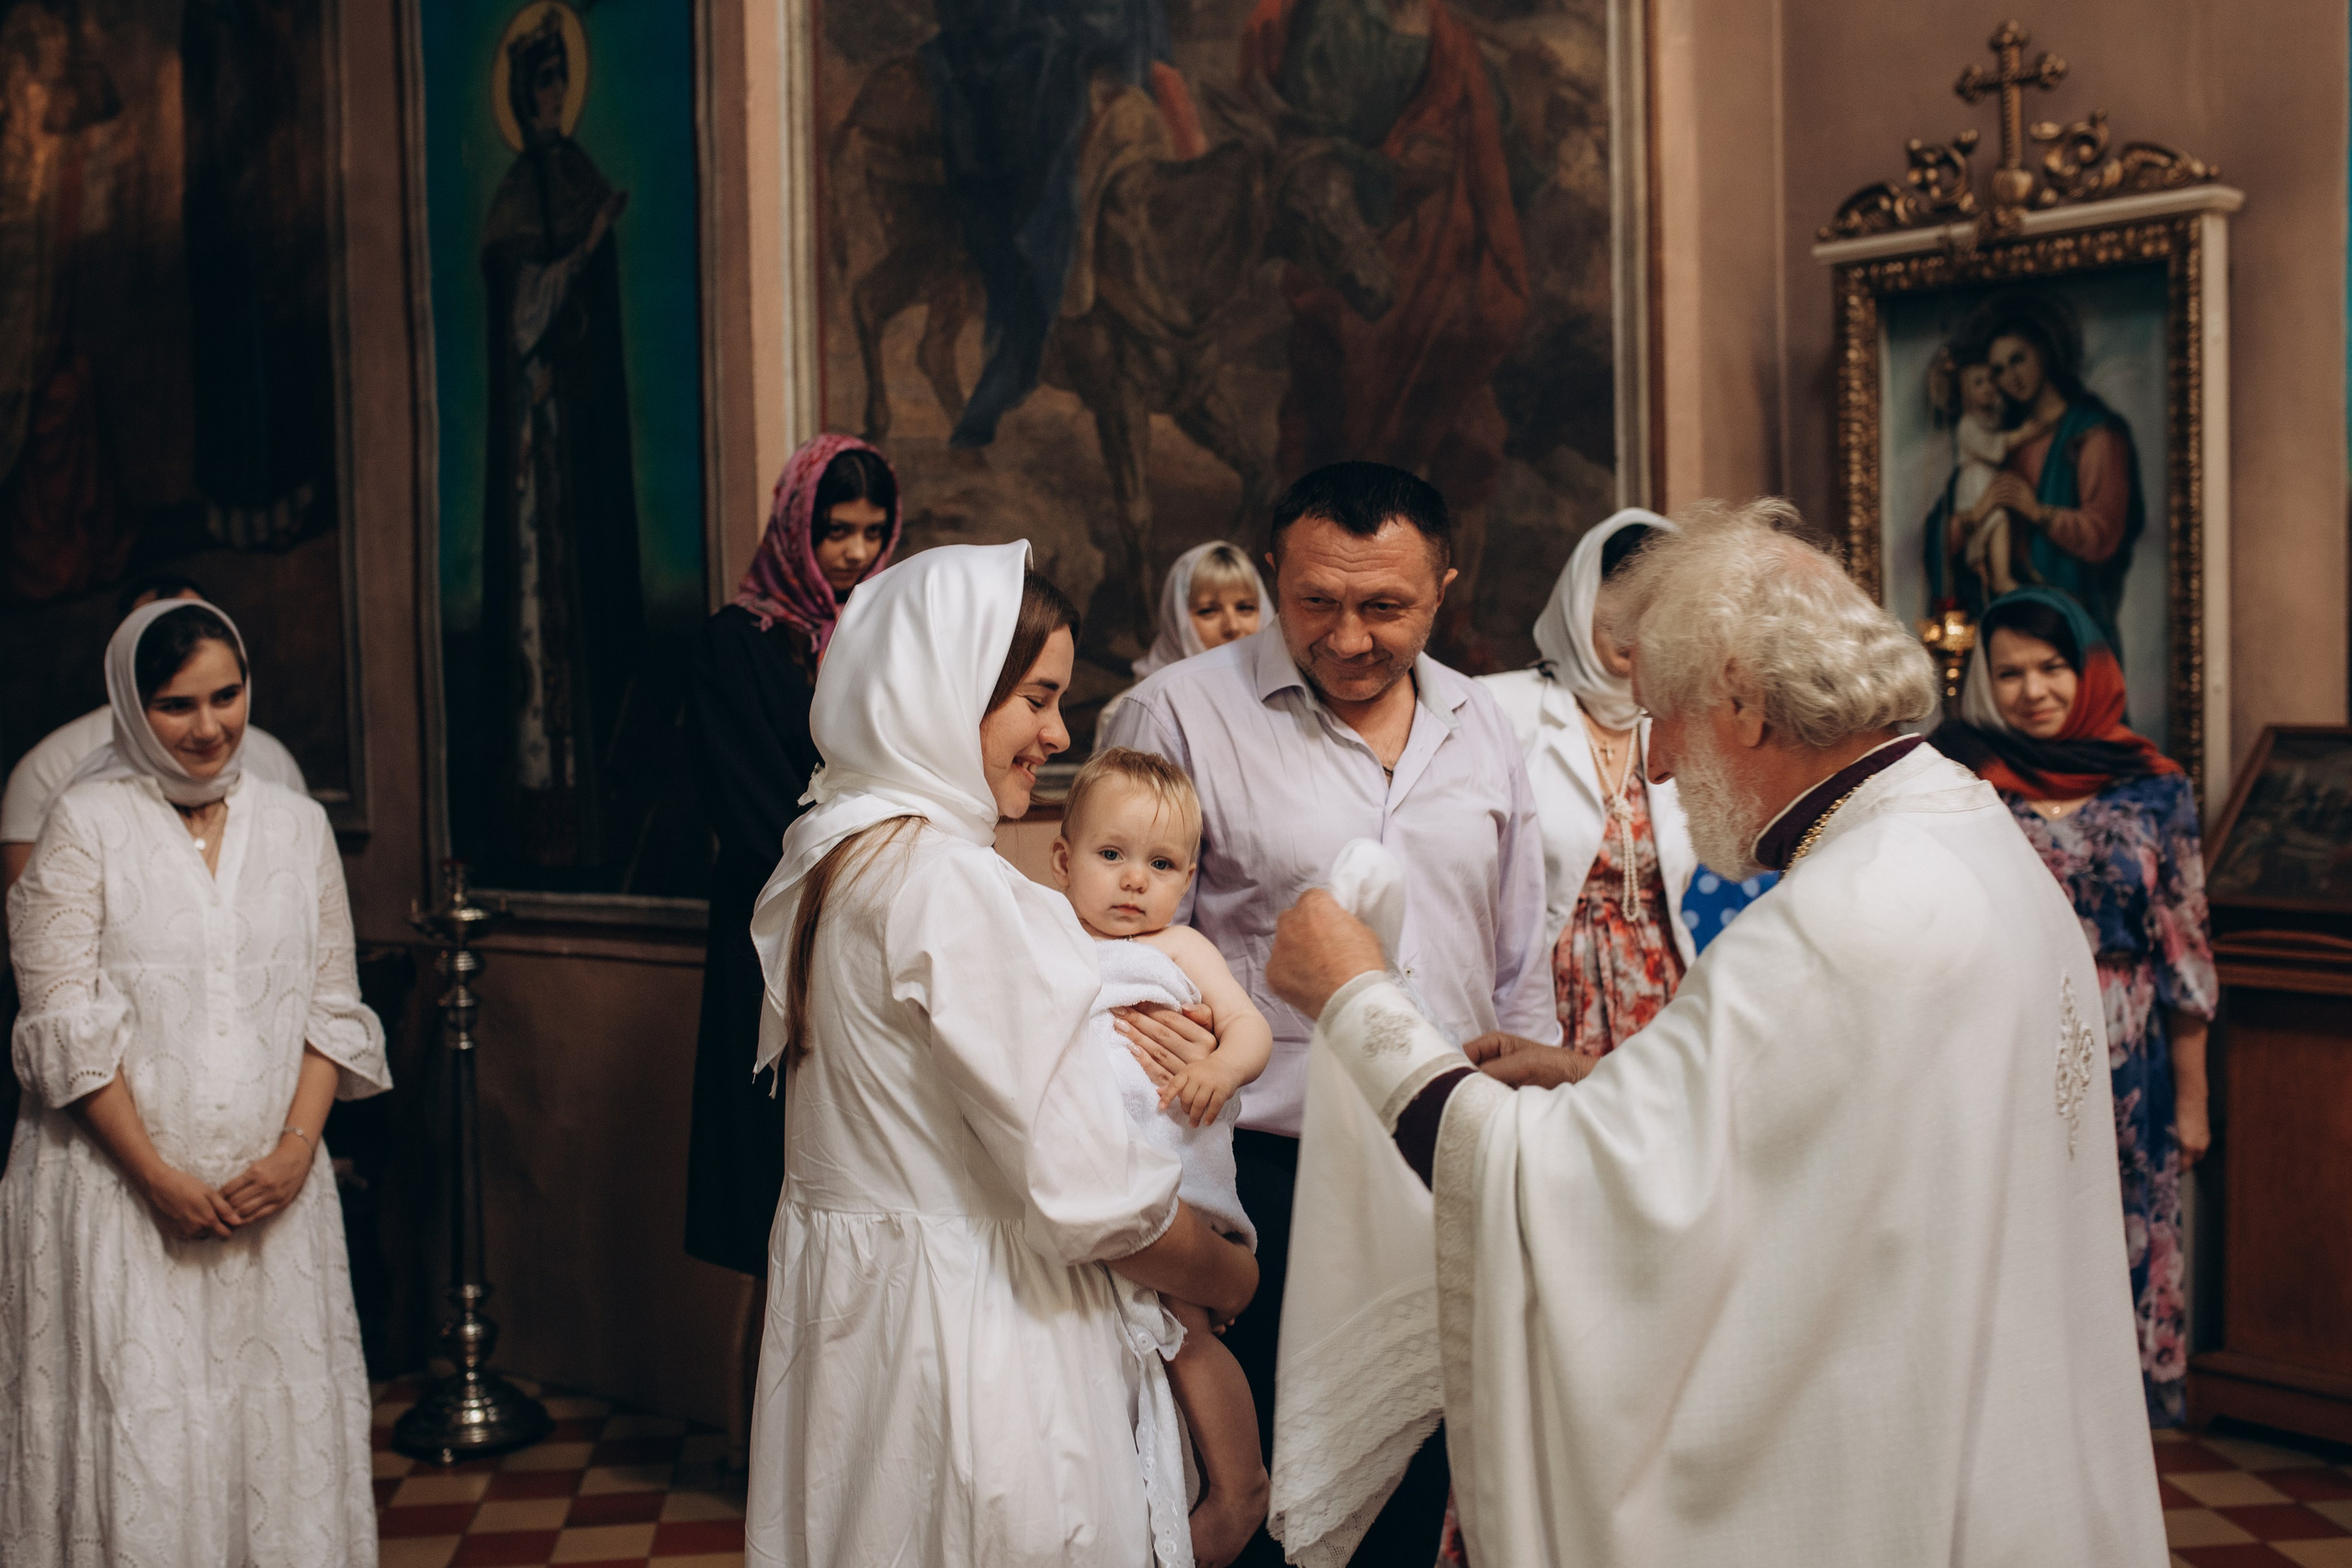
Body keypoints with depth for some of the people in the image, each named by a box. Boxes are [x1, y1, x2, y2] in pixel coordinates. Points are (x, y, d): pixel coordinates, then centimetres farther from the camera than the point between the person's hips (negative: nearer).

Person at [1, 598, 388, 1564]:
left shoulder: (297, 825, 10)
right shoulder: (85, 824, -1)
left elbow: (332, 1005, 9)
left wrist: (296, 1148, -5)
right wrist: (157, 1176, -11)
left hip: (273, 1191, 3)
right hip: (124, 1187, -3)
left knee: (283, 1425, 4)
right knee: (135, 1433, -4)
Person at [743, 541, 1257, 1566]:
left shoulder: (834, 852, 7)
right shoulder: (949, 883, -23)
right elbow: (1085, 1192, -24)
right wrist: (1227, 1276, -6)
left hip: (840, 1300, 10)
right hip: (965, 1349, -10)